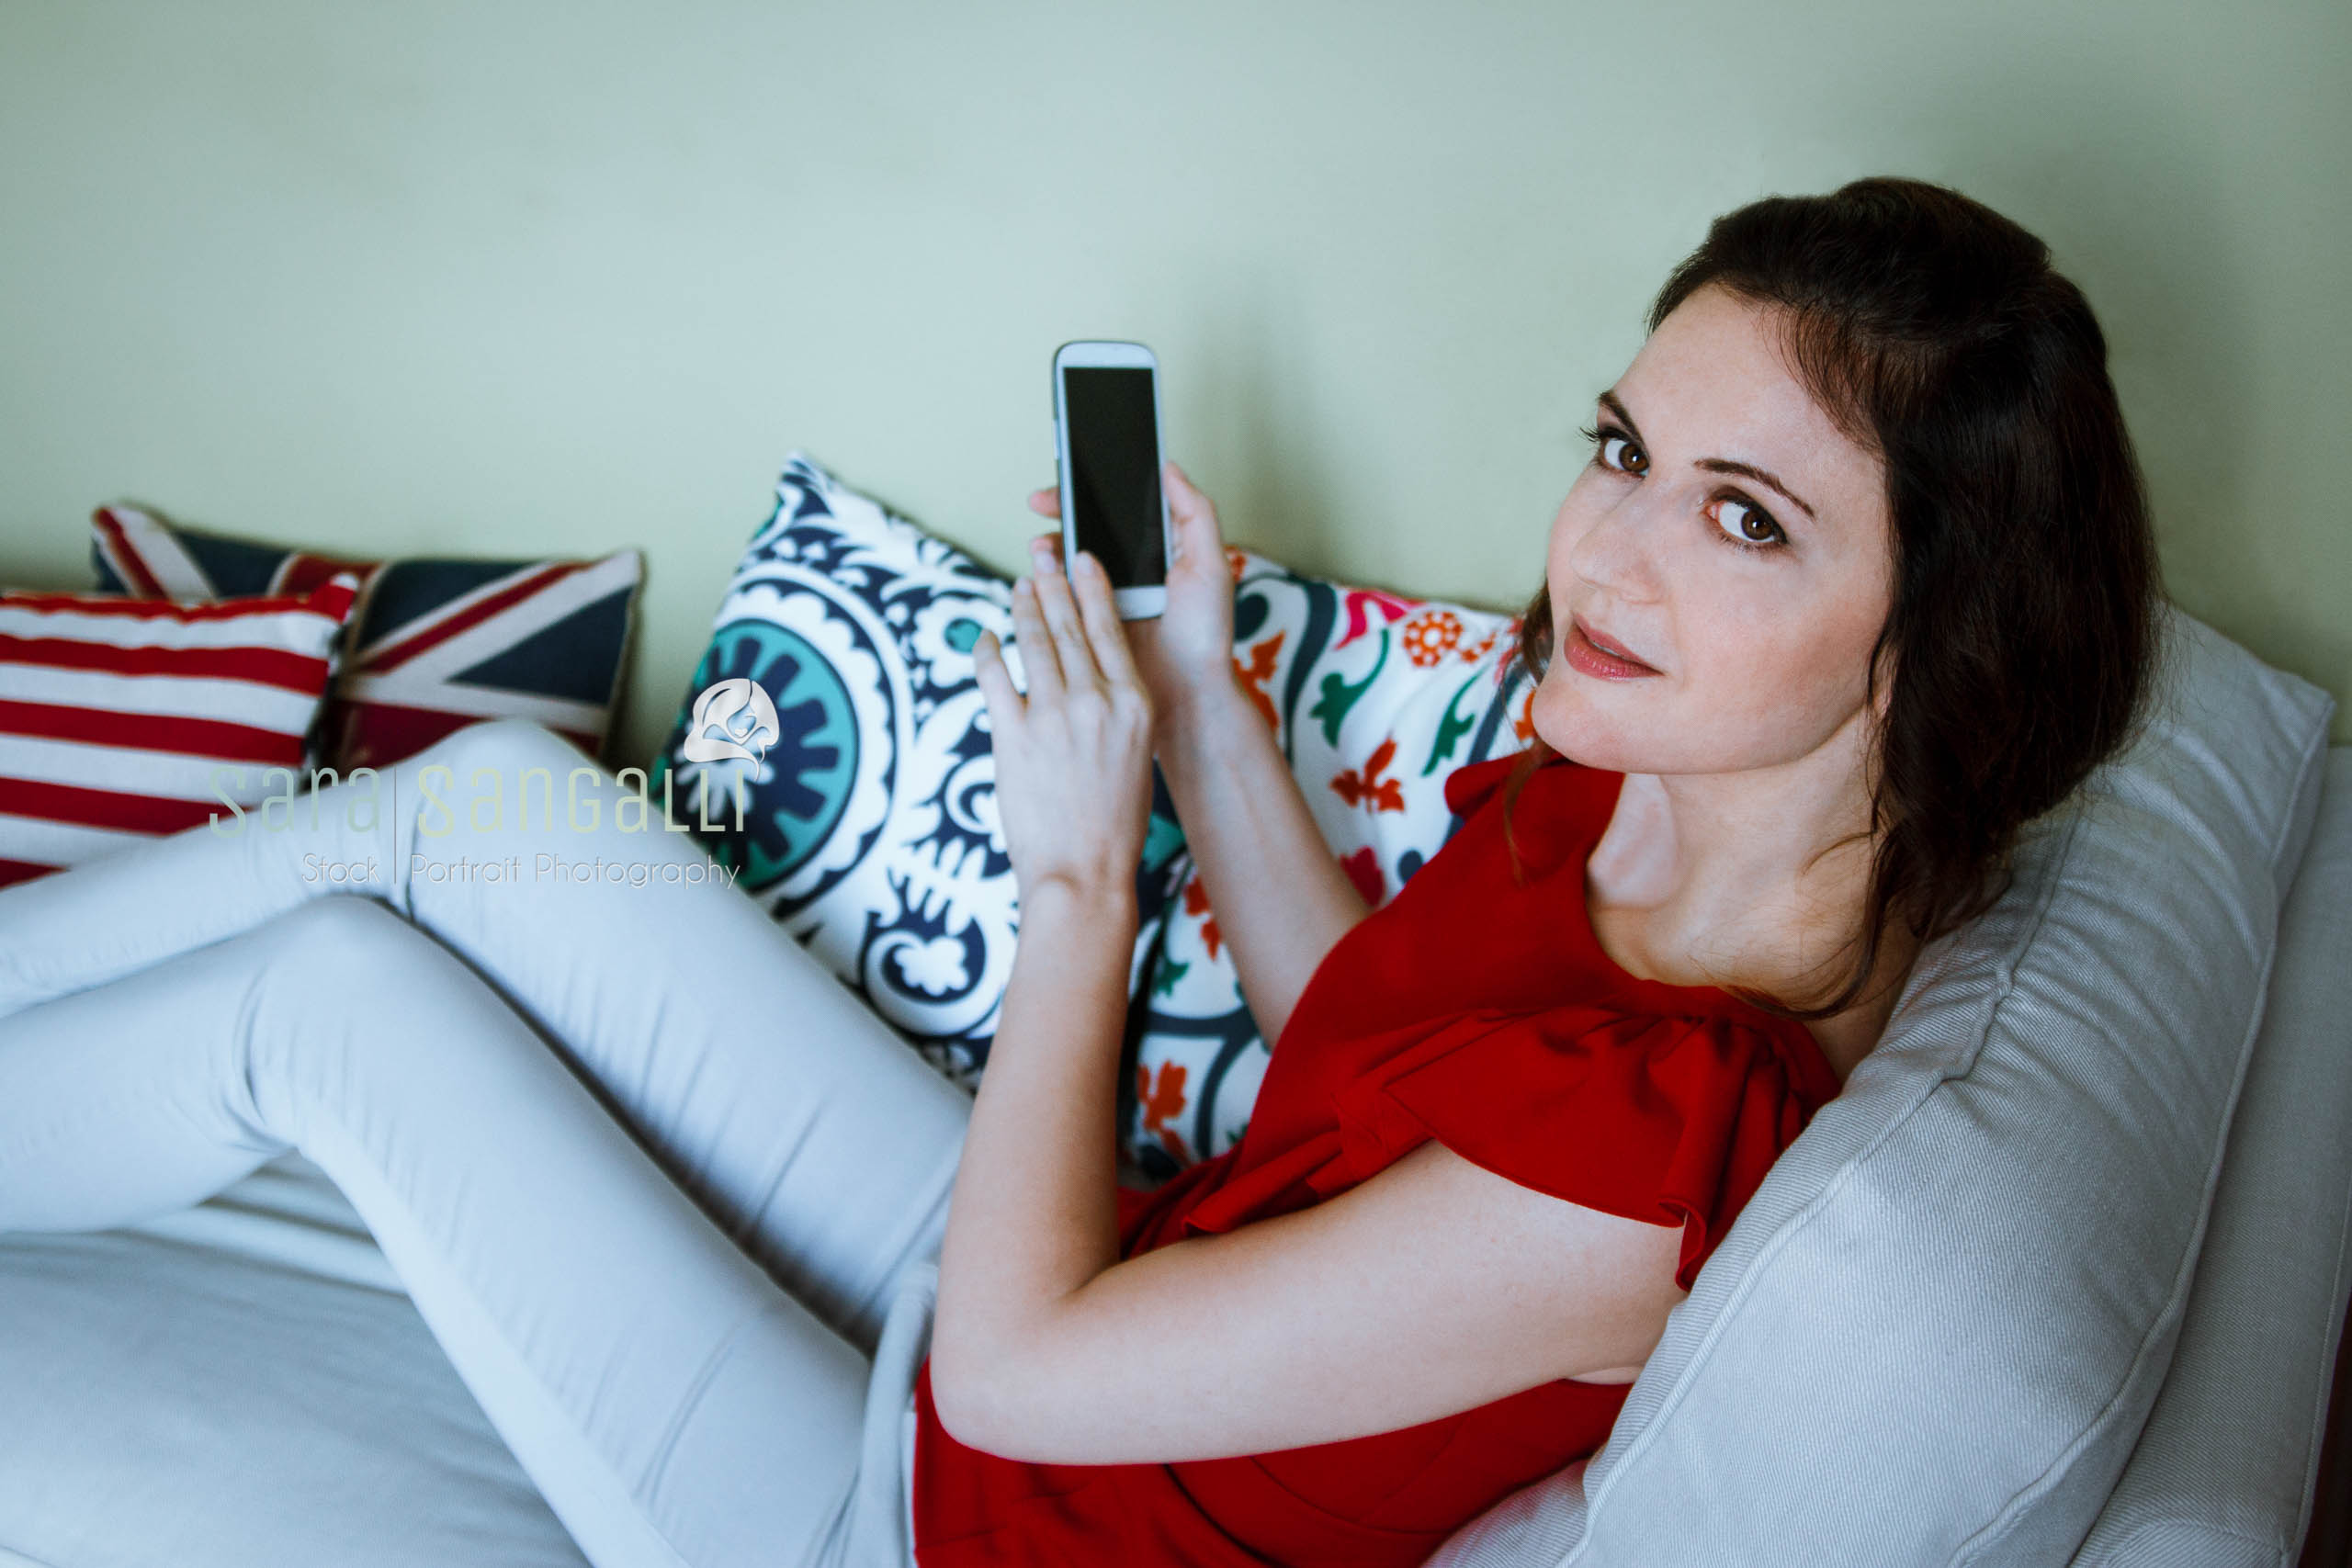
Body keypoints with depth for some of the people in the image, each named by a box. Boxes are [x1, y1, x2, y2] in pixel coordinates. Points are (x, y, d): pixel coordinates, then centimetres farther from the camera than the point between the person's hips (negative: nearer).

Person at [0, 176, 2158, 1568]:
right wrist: (1205, 705, -1)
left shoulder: (1660, 1137, -36)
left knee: (335, 990, -5)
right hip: (1034, 1289, 8)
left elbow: (1016, 1370, -26)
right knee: (501, 793, 2)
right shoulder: (1633, 775, -9)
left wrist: (1079, 869, -18)